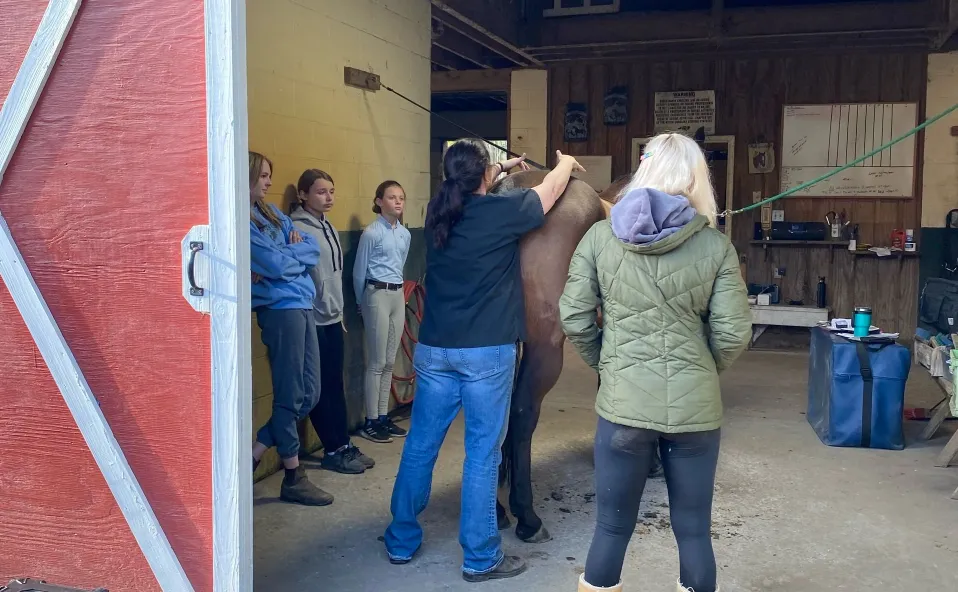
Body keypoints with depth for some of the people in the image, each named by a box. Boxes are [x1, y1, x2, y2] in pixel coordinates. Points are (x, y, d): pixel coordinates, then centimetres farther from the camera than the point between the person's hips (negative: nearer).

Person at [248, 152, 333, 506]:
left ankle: (254, 455, 20)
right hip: (280, 309, -9)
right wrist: (296, 251, 3)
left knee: (309, 394, 9)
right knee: (290, 396, 0)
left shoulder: (271, 213, 17)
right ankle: (293, 478, 13)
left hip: (301, 306, 9)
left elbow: (313, 249, 12)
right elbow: (277, 264, -17)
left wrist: (288, 253, -7)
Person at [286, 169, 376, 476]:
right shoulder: (297, 229, -14)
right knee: (321, 387, 2)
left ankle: (344, 445, 20)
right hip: (313, 320, -8)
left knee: (336, 385, 12)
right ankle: (333, 451, 12)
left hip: (332, 318, 8)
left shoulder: (329, 228, 12)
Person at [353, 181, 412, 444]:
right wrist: (363, 304, 5)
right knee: (377, 363, -2)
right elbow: (359, 272, -3)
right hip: (378, 296, -6)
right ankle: (371, 422, 6)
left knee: (389, 362, 10)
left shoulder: (405, 234, 10)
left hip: (398, 296, 6)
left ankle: (383, 417, 19)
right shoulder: (371, 233, -10)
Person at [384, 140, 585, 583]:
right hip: (488, 352, -5)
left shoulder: (438, 211, 4)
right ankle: (480, 558, 13)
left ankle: (401, 542, 26)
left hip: (434, 349, 5)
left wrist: (502, 168, 39)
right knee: (483, 452, 4)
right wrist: (567, 162, 29)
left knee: (420, 445, 13)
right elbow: (552, 189, 9)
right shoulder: (502, 210, -9)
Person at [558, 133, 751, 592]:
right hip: (696, 407, 0)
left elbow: (573, 317, -1)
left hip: (623, 403, 0)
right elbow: (733, 333, -4)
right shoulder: (716, 245, -2)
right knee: (694, 532, 14)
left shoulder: (600, 235, -1)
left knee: (612, 529, 13)